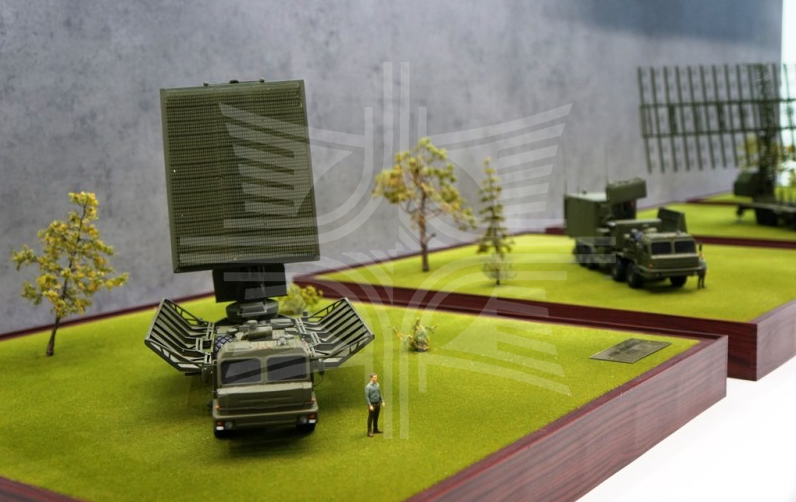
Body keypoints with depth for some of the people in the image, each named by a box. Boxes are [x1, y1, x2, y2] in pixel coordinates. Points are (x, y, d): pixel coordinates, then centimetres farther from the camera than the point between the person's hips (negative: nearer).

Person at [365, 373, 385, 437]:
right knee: (370, 418, -2)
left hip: (378, 403, 7)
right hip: (372, 404, -7)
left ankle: (375, 430, 28)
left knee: (376, 417, 16)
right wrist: (370, 406, -23)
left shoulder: (377, 384, 4)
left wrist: (382, 401, 10)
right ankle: (369, 432, 2)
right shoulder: (368, 386, -18)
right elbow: (367, 397, -18)